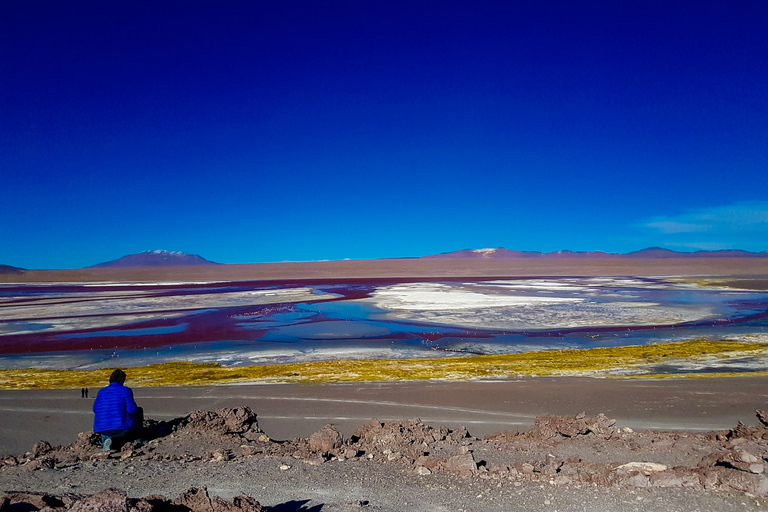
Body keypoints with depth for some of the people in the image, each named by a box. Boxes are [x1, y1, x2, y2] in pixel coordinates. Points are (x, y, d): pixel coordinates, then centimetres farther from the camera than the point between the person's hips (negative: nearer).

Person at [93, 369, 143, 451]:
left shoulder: (101, 392, 11)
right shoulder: (126, 390, -4)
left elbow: (95, 410, 19)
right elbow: (131, 410, -9)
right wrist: (133, 404, 14)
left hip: (102, 430, 5)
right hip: (120, 428, -5)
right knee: (139, 410, 23)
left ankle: (105, 438, 9)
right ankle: (135, 439, 26)